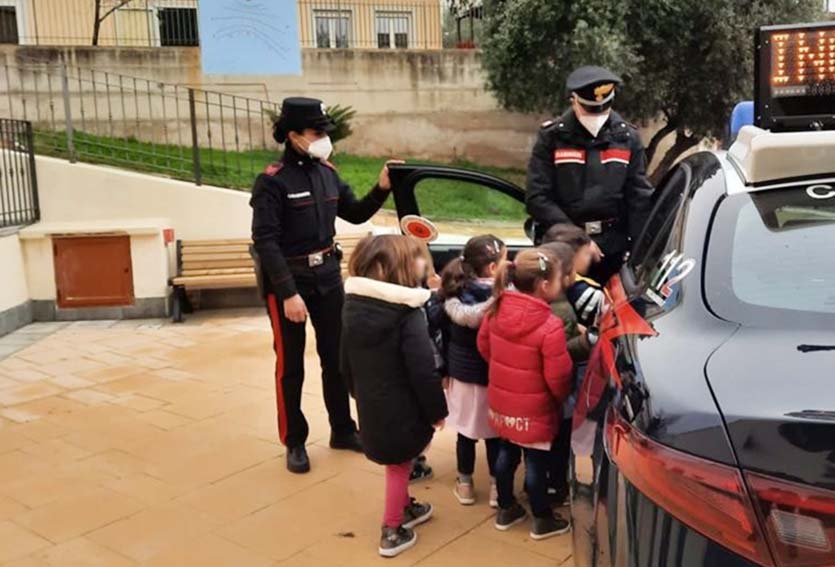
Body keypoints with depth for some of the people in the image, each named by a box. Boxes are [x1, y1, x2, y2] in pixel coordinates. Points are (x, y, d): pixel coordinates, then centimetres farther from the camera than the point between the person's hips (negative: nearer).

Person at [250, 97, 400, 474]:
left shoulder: (327, 172, 5)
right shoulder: (272, 181, -16)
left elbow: (355, 214, 12)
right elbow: (265, 241, -20)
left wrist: (382, 189, -5)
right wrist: (288, 293, -25)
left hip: (327, 275, 7)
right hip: (289, 280, -6)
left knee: (336, 356, 15)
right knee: (291, 366, 5)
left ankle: (342, 431, 31)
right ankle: (294, 442, 20)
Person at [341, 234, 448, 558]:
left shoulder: (352, 304, -2)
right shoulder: (408, 311, -23)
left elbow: (346, 361, 8)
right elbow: (423, 371, -22)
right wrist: (437, 410, -10)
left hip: (370, 404, 6)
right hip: (402, 407, -6)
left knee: (397, 461, 26)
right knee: (399, 465, 13)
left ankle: (405, 508, 44)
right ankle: (393, 532, 24)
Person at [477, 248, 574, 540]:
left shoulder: (497, 310, -9)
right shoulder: (550, 326, -28)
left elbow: (484, 346, 7)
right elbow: (558, 377, -21)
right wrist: (563, 398, 1)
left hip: (501, 402, 6)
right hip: (534, 410, -6)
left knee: (506, 453, 22)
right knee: (536, 462, 11)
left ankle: (506, 509, 38)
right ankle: (543, 521, 29)